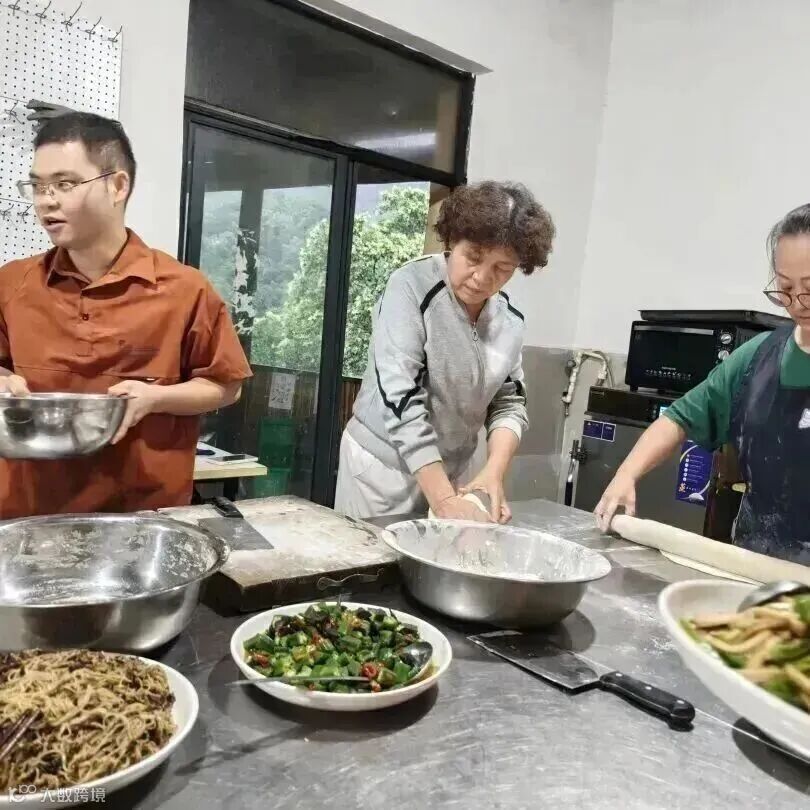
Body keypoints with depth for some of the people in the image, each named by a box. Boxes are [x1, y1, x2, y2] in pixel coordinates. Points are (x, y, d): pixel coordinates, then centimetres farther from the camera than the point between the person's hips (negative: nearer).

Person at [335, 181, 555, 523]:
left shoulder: (509, 318, -1)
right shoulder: (411, 288, -18)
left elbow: (509, 402, 3)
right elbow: (400, 399, -25)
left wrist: (494, 472, -15)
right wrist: (443, 500, -29)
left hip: (450, 471, 5)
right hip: (383, 464, -4)